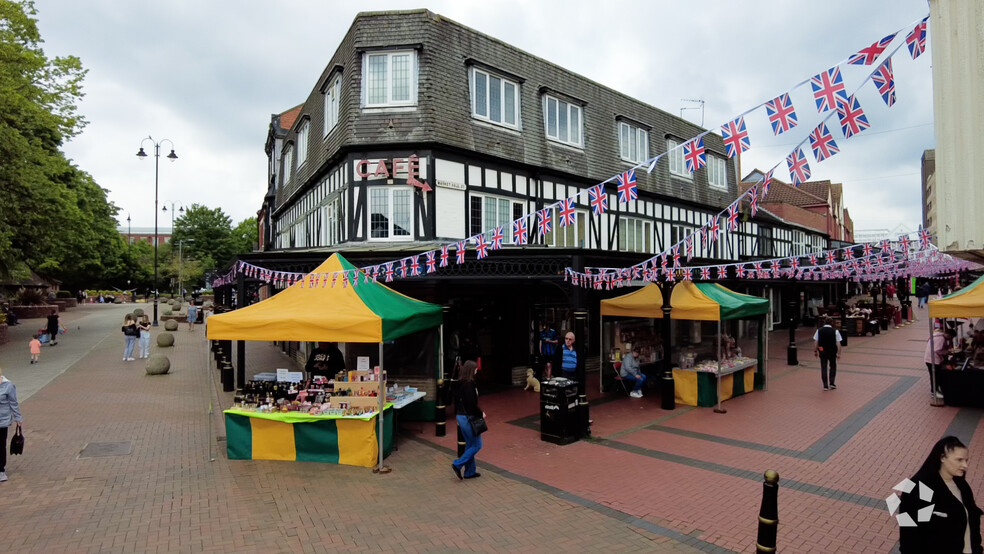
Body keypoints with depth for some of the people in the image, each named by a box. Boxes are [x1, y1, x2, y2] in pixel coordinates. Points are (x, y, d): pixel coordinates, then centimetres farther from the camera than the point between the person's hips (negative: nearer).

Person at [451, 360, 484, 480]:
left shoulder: (460, 383, 7)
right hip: (467, 417, -9)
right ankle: (457, 464, 2)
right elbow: (471, 404, -23)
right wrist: (481, 414, -8)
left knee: (470, 445, 17)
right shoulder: (469, 384, -20)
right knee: (477, 445, 3)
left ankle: (470, 471, 23)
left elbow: (457, 399, 14)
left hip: (461, 416, 9)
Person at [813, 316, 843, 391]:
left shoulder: (819, 331, -4)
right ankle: (832, 383, 17)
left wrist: (815, 351, 7)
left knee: (823, 368, 7)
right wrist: (838, 353, -1)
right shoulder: (835, 331, -8)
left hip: (822, 352, 0)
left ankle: (825, 386, 8)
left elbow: (815, 342, -3)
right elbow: (838, 344, -8)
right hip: (832, 351, 0)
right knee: (833, 367, 20)